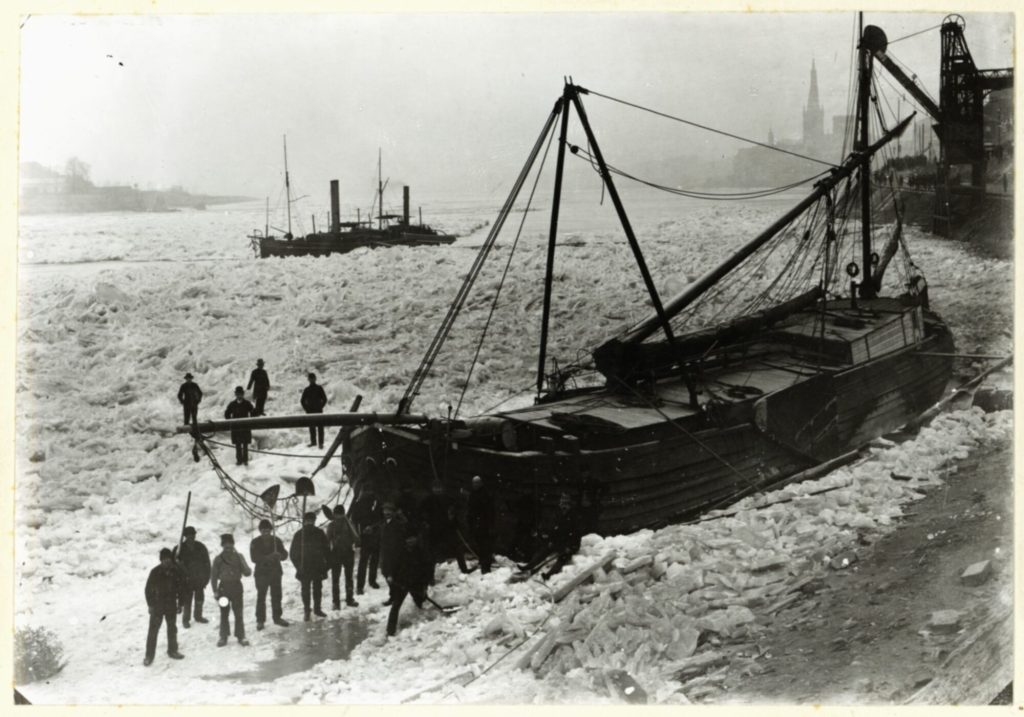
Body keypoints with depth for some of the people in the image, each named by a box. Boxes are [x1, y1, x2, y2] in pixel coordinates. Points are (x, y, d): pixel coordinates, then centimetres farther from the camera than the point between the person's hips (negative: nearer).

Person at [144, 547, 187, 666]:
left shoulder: (177, 572, -6)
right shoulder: (155, 572, -12)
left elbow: (181, 588, 3)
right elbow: (148, 588, -6)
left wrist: (180, 603, 3)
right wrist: (150, 604, -7)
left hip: (171, 604, 3)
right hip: (157, 605, -3)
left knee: (172, 629, 16)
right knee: (153, 630, -3)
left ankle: (172, 651, 32)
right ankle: (149, 656, 2)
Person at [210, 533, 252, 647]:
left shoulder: (239, 557, -1)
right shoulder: (218, 559, -1)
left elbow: (248, 573, -6)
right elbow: (213, 576, 5)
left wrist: (242, 562, -25)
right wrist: (215, 591, -1)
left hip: (236, 586, 0)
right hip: (224, 587, 0)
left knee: (238, 613, 2)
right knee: (224, 613, 6)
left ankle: (241, 636, 10)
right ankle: (223, 637, 14)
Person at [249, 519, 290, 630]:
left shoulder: (276, 540, 6)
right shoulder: (255, 542, -3)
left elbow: (285, 555, 2)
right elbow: (254, 558, -14)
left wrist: (279, 555, -23)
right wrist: (267, 558, -28)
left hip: (275, 572, 3)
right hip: (261, 573, -3)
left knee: (277, 596, 6)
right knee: (261, 597, -2)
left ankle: (277, 617, 17)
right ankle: (260, 620, 3)